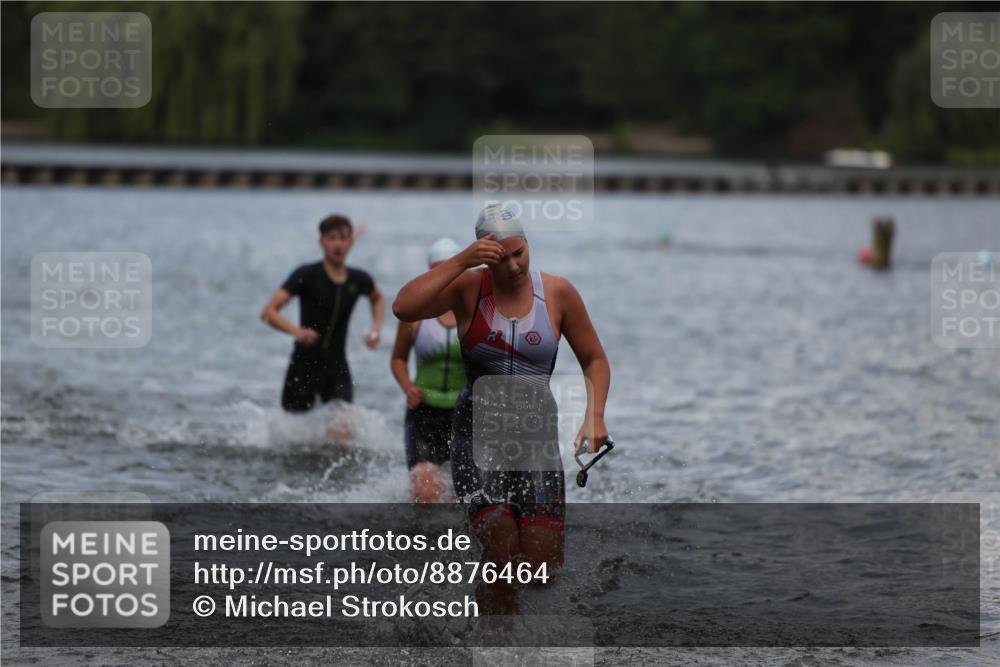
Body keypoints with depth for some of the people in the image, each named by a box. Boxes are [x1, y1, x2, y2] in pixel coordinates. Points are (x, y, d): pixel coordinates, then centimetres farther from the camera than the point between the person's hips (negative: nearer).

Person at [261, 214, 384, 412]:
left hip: (337, 367, 3)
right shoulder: (307, 275, -10)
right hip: (304, 366, -3)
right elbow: (269, 312, -17)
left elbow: (378, 298, 29)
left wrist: (375, 329, 11)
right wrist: (297, 331, -33)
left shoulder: (358, 280, 3)